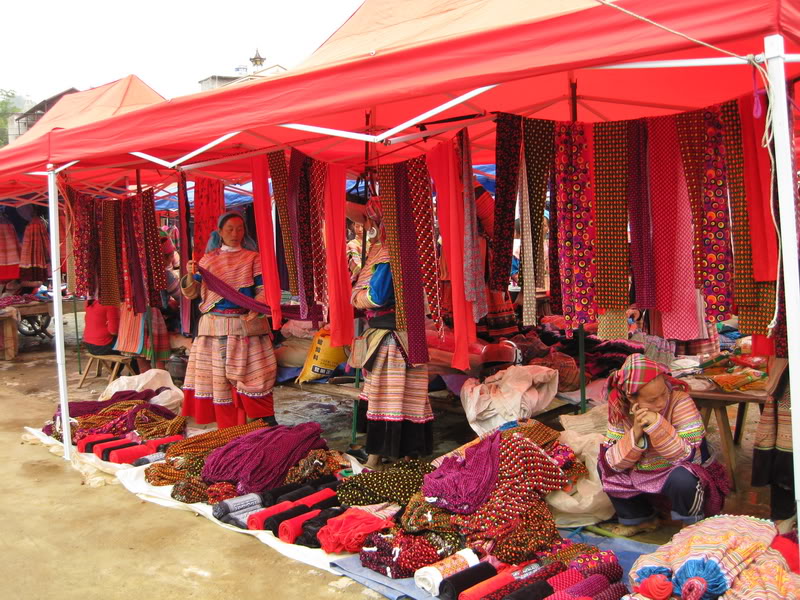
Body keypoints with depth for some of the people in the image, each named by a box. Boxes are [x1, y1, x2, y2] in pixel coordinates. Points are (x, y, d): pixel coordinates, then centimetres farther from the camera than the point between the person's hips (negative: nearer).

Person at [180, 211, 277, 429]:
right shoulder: (208, 259, 12)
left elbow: (264, 289, -1)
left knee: (252, 375, -5)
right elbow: (191, 293, 9)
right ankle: (228, 428, 12)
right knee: (218, 377, 3)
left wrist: (256, 308, -20)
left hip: (246, 325, -2)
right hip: (215, 326, 2)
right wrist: (190, 275, -11)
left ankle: (268, 424, 2)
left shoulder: (253, 258, 7)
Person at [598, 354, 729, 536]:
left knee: (682, 478, -34)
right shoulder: (621, 408, -14)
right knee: (603, 467, -7)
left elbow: (691, 457, -31)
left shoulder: (680, 401, -25)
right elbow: (612, 463, -16)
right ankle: (640, 519, 14)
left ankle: (693, 525, -1)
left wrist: (657, 424, -39)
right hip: (641, 475, 5)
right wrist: (635, 433, -31)